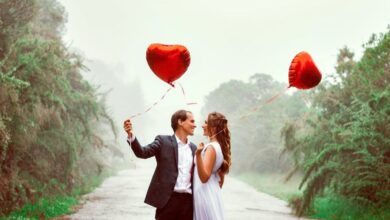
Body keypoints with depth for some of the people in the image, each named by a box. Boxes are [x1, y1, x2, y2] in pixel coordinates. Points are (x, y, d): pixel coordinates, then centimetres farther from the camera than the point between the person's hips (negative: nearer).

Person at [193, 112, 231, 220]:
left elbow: (204, 177, -25)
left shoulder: (211, 147, -17)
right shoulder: (219, 146, 10)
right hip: (212, 192, 9)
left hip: (204, 194, -9)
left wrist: (198, 154, -37)